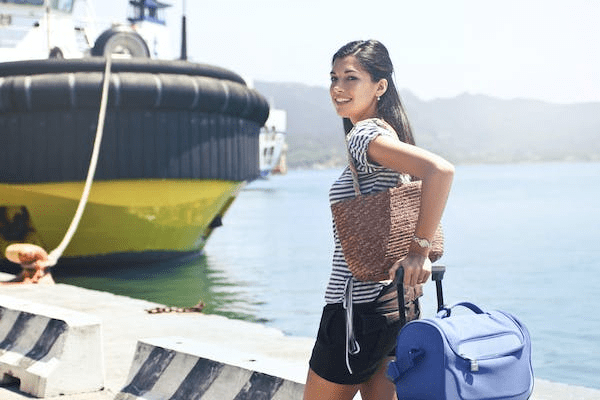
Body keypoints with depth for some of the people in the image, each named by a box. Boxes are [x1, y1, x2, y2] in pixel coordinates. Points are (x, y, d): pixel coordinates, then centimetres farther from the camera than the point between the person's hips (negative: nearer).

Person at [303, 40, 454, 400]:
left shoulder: (365, 136, -17)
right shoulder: (387, 133, 13)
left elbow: (441, 170, -31)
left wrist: (420, 249, -27)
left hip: (360, 306, -9)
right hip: (394, 302, 9)